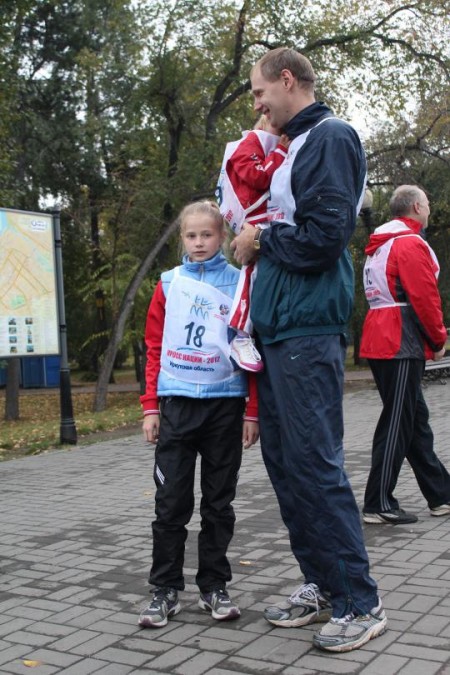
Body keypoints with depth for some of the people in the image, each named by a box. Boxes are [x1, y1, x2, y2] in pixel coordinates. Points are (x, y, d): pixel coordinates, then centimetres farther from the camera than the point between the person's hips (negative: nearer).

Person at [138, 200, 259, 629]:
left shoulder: (238, 283, 2)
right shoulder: (169, 284, 7)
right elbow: (154, 348, 8)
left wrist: (252, 412, -3)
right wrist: (150, 407, 2)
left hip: (225, 405, -1)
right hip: (177, 404, 1)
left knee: (219, 503, 9)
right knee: (171, 502, 2)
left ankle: (214, 587, 21)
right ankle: (165, 590, 13)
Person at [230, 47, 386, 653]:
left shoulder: (330, 138, -7)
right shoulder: (294, 148, 22)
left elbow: (324, 235, -18)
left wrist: (262, 242, -5)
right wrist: (257, 241, 10)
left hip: (308, 330, -10)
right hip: (277, 329, 10)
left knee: (315, 464, -8)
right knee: (283, 460, 11)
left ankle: (360, 603, 3)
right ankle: (322, 586, 21)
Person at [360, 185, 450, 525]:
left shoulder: (380, 246, 20)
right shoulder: (411, 243, -10)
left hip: (381, 340, 10)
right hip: (401, 344, -10)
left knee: (415, 419, 13)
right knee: (397, 423, -6)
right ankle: (379, 504, -2)